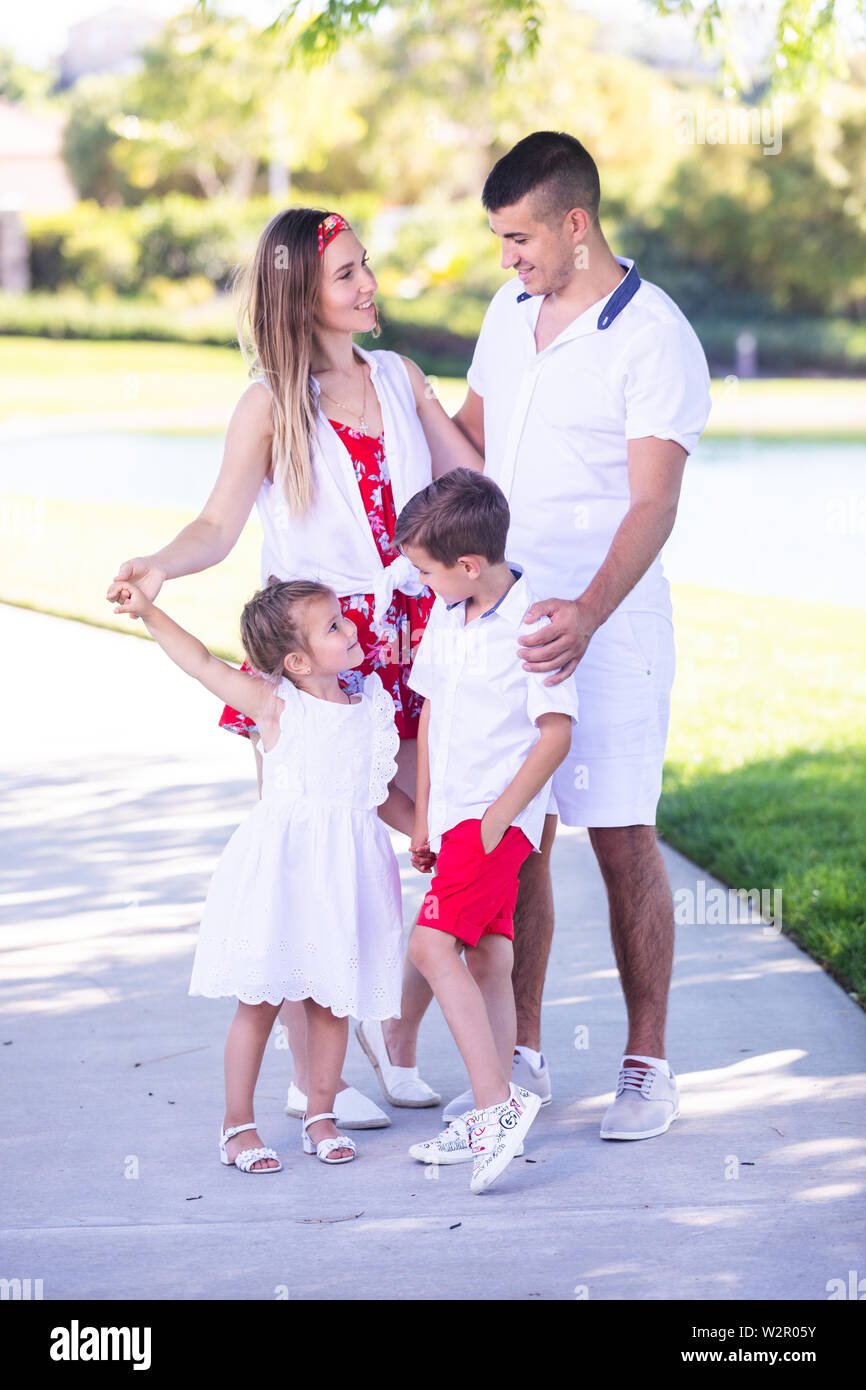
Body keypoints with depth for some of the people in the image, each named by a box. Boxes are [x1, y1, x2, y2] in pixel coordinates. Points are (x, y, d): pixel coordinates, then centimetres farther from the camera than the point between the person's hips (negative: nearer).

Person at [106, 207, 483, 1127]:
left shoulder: (400, 379, 11)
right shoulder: (272, 403, -2)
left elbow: (480, 484, 18)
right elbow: (219, 526, -8)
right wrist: (160, 567, -25)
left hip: (409, 643, 4)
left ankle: (397, 1037, 24)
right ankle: (310, 1078, 15)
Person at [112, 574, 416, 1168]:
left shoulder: (372, 708, 8)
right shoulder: (276, 705, -6)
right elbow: (204, 663, -8)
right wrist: (148, 611, -15)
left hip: (345, 872, 4)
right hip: (282, 868, -4)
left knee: (332, 999, 8)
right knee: (261, 999, 2)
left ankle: (321, 1116, 22)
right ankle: (237, 1125, 12)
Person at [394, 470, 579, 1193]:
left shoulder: (532, 623, -16)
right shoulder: (445, 615, 9)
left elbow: (557, 732, -17)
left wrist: (497, 816, -18)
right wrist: (422, 816, 18)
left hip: (501, 818, -8)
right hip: (456, 816, 8)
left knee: (432, 943, -19)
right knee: (486, 958, 11)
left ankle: (498, 1101, -19)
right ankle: (493, 1118, 17)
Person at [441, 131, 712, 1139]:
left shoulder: (655, 337, -12)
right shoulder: (508, 313, 9)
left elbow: (652, 504, -20)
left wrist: (587, 616, -33)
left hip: (608, 628, -6)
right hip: (503, 614, 6)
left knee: (622, 844, -1)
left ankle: (647, 1066, 10)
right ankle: (521, 1058, 15)